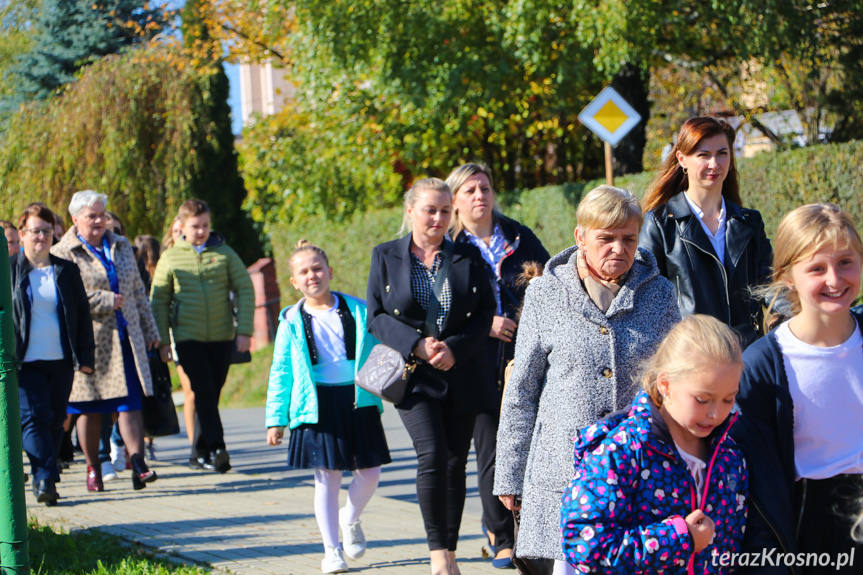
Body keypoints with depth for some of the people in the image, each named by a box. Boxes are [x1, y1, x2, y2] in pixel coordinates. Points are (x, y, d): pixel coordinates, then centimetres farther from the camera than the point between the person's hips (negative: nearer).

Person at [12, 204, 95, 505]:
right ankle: (45, 478, -18)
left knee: (55, 421, 7)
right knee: (34, 417, -14)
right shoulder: (9, 270, 2)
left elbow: (83, 314, 12)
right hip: (26, 362, -3)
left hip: (61, 361, 3)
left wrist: (85, 355, 5)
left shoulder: (67, 271, 10)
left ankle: (45, 481, 18)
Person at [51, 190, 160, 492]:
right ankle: (93, 469, 15)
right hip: (89, 340, -4)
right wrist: (104, 301, -13)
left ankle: (138, 463, -14)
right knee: (90, 408, 3)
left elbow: (138, 292, 22)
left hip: (125, 338, 4)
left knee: (131, 402, -7)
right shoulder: (63, 254, -4)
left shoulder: (121, 247, 16)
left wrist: (150, 330, 20)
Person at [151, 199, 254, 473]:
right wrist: (162, 341, 1)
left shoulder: (224, 253, 5)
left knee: (212, 395, 6)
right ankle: (216, 449, -15)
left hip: (222, 337, 2)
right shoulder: (170, 258, 4)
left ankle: (200, 452, 17)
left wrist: (244, 330, -3)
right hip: (188, 337, -2)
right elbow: (158, 301, 7)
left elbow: (245, 290, 5)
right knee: (204, 392, -13)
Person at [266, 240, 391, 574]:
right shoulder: (292, 322, 3)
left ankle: (350, 520, 32)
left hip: (357, 400, 2)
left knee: (369, 472, 2)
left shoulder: (357, 311, 5)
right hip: (316, 406, -1)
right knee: (327, 477, -1)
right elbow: (280, 372, 5)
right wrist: (276, 419, 2)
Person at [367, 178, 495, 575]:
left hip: (463, 375, 2)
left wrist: (455, 347, -13)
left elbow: (486, 312, 3)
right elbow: (376, 317, 1)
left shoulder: (468, 257, 6)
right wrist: (417, 345, -14)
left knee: (455, 463, 3)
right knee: (432, 455, -17)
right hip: (414, 375, -2)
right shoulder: (386, 257, 4)